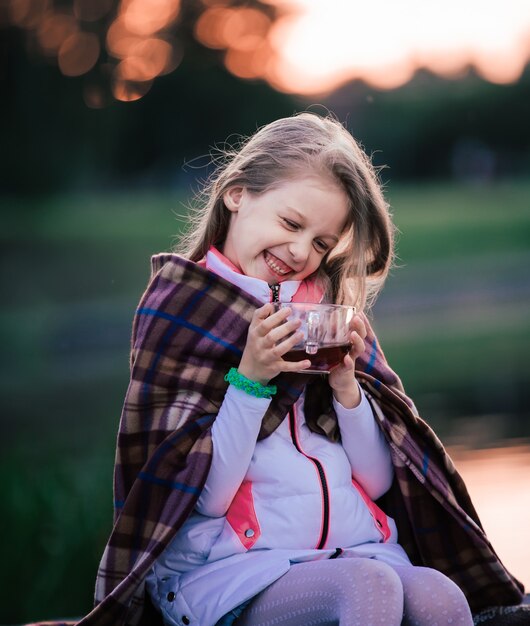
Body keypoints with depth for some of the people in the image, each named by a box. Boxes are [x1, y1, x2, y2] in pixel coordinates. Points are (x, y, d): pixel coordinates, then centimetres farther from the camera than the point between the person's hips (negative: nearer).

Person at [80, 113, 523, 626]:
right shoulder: (178, 312, 4)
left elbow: (379, 482, 13)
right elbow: (202, 497, -4)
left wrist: (347, 386, -2)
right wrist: (250, 379, -13)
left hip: (358, 550, 4)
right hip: (233, 569, -4)